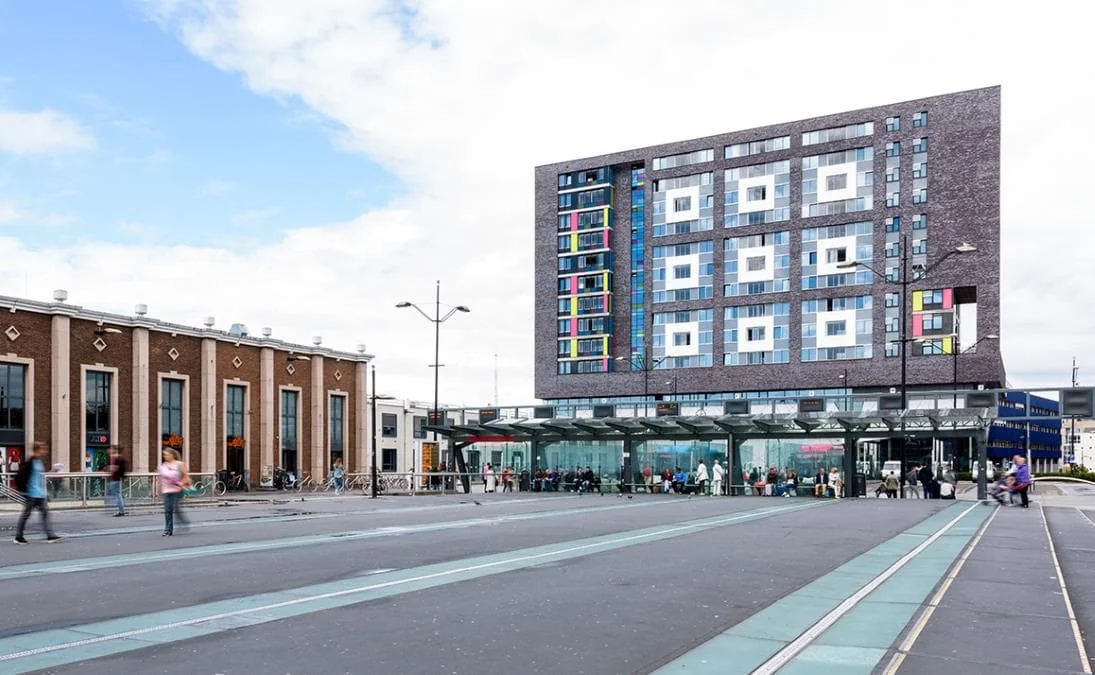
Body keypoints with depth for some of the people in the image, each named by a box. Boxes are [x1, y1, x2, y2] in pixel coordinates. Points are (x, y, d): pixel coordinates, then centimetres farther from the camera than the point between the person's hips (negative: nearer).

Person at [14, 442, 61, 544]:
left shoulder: (41, 462, 11)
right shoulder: (29, 463, -15)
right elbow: (19, 476, -16)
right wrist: (21, 489, -14)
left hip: (41, 494, 8)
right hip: (31, 494, -8)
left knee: (45, 512, 2)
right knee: (26, 514, 3)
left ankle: (50, 535, 1)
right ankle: (18, 537, 16)